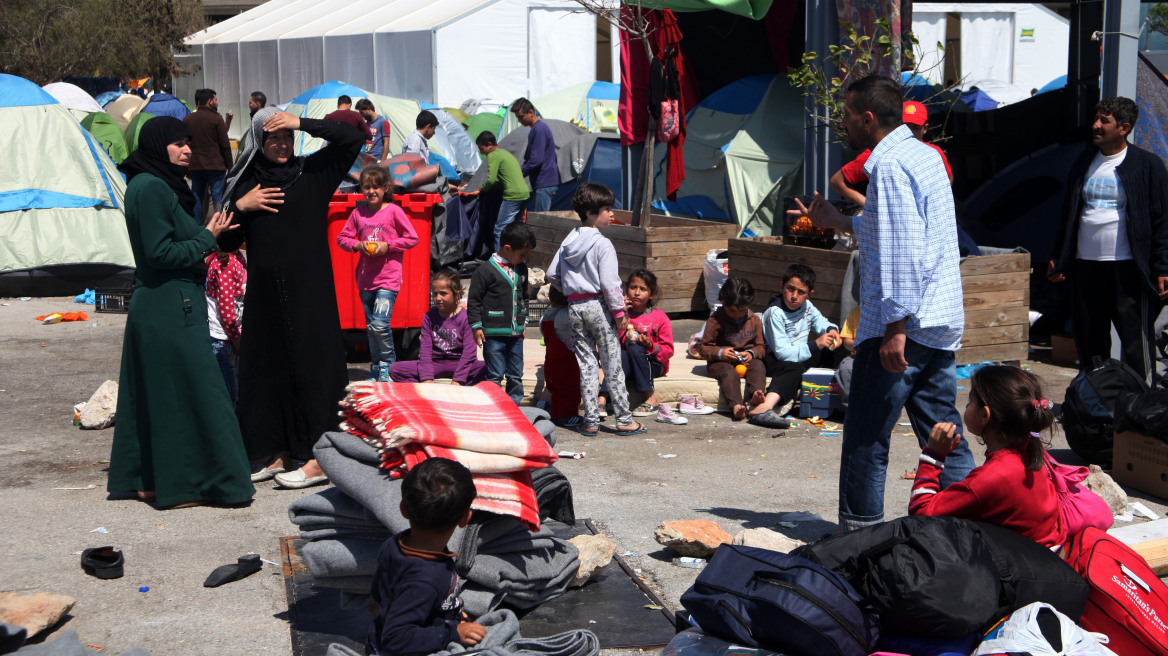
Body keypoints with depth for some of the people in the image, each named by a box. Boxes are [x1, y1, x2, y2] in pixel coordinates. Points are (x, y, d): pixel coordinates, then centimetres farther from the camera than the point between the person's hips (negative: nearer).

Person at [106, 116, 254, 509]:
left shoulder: (156, 185, 15)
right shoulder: (151, 188, -15)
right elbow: (160, 253, -19)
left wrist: (207, 236, 9)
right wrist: (207, 238, -10)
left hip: (155, 309, 10)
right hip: (171, 309, -10)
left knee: (151, 395, 13)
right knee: (183, 393, -4)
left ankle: (144, 479, 20)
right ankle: (179, 485, 1)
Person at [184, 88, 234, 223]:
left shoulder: (187, 119, 7)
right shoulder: (216, 119, -7)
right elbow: (225, 145, -7)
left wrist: (186, 168, 15)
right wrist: (229, 165, 1)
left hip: (194, 166, 4)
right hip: (216, 166, -4)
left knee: (197, 198, 11)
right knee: (218, 197, 1)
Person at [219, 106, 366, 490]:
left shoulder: (313, 173, 3)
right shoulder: (245, 184, 9)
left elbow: (352, 139, -7)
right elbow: (226, 242, 9)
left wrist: (302, 123, -11)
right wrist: (240, 207, -7)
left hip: (309, 290, -3)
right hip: (264, 292, 3)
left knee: (312, 364, -4)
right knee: (267, 368, 6)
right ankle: (278, 454, 17)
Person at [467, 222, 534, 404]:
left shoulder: (521, 269, 12)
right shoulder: (486, 270, -10)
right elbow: (474, 300, -7)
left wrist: (524, 321, 21)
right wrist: (476, 326, -9)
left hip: (516, 333, 7)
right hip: (494, 333, -6)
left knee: (516, 375, 11)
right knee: (495, 375, -3)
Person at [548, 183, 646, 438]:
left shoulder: (568, 241, 7)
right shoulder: (602, 244, -14)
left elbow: (552, 275, 11)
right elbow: (609, 282, -18)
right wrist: (619, 312, -11)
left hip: (575, 307, 6)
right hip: (598, 305, -6)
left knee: (586, 363, 9)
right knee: (612, 363, 2)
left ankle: (591, 421, 9)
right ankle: (624, 419, 7)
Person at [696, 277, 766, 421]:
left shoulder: (754, 320, 9)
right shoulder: (715, 320, -2)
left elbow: (761, 347, 12)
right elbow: (703, 348, -1)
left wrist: (752, 354, -12)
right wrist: (720, 353, -20)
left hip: (746, 360, 3)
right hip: (721, 362, -3)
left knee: (758, 366, -30)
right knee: (729, 373, -36)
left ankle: (757, 395, -55)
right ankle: (735, 406, -58)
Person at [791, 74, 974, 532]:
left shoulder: (889, 166, -14)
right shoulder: (924, 155, 16)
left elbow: (903, 253, -22)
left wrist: (895, 328, -23)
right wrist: (838, 221, 29)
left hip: (901, 326, -9)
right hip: (941, 323, 10)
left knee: (866, 438, 1)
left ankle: (859, 533, 9)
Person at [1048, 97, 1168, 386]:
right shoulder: (1085, 162, 13)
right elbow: (1069, 215, 19)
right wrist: (1058, 257, 16)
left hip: (1127, 267, -5)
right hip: (1085, 265, 5)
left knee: (1136, 343, -3)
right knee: (1089, 342, 10)